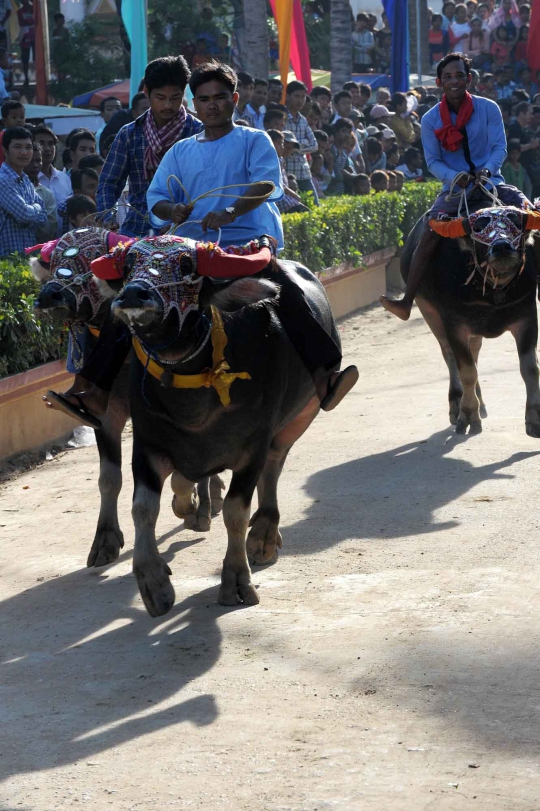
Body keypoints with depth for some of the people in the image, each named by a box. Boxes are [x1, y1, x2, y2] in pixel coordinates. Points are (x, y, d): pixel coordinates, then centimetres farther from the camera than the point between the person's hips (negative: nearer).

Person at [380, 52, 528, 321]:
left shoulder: (488, 108, 0)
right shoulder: (431, 120, 2)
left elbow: (499, 148, -3)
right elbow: (433, 161, 0)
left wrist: (486, 170, -23)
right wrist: (455, 177, -19)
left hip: (490, 182, 1)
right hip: (455, 188, -1)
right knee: (429, 235, -23)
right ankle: (407, 302, -25)